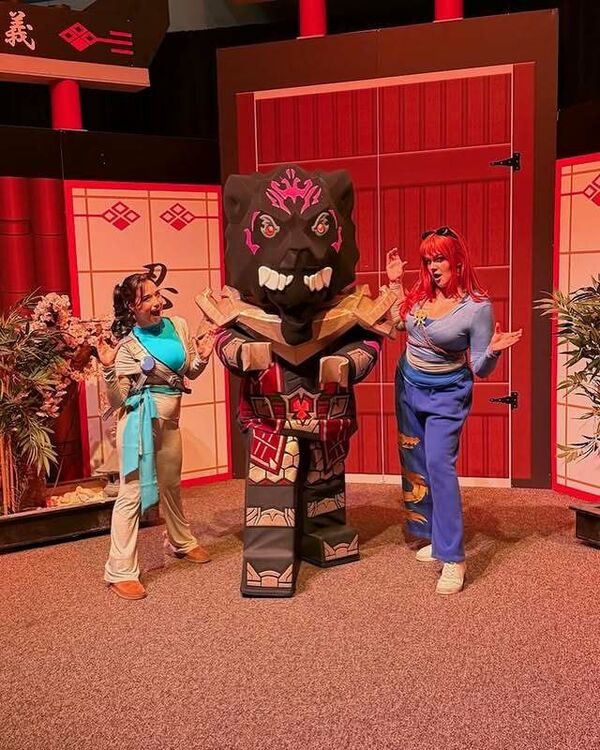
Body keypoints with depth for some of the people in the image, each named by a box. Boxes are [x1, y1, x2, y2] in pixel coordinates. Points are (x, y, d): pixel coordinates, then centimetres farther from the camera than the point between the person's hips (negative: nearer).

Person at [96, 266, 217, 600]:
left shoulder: (179, 326, 0)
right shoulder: (127, 345, -14)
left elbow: (190, 372, 14)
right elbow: (117, 401, -15)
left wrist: (203, 356, -5)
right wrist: (109, 369, -28)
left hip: (170, 421, 6)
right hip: (140, 422, -6)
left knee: (171, 486, 24)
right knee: (132, 493, -5)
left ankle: (182, 542, 45)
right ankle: (121, 572, 5)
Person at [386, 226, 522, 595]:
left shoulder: (478, 307, -18)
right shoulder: (422, 293, -3)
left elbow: (480, 370, -15)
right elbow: (401, 323, 17)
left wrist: (494, 350, -35)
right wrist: (396, 283, 8)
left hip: (446, 394, -6)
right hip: (408, 386, 7)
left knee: (439, 464, -18)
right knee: (414, 464, 11)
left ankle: (453, 558, -11)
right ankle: (437, 537, 26)